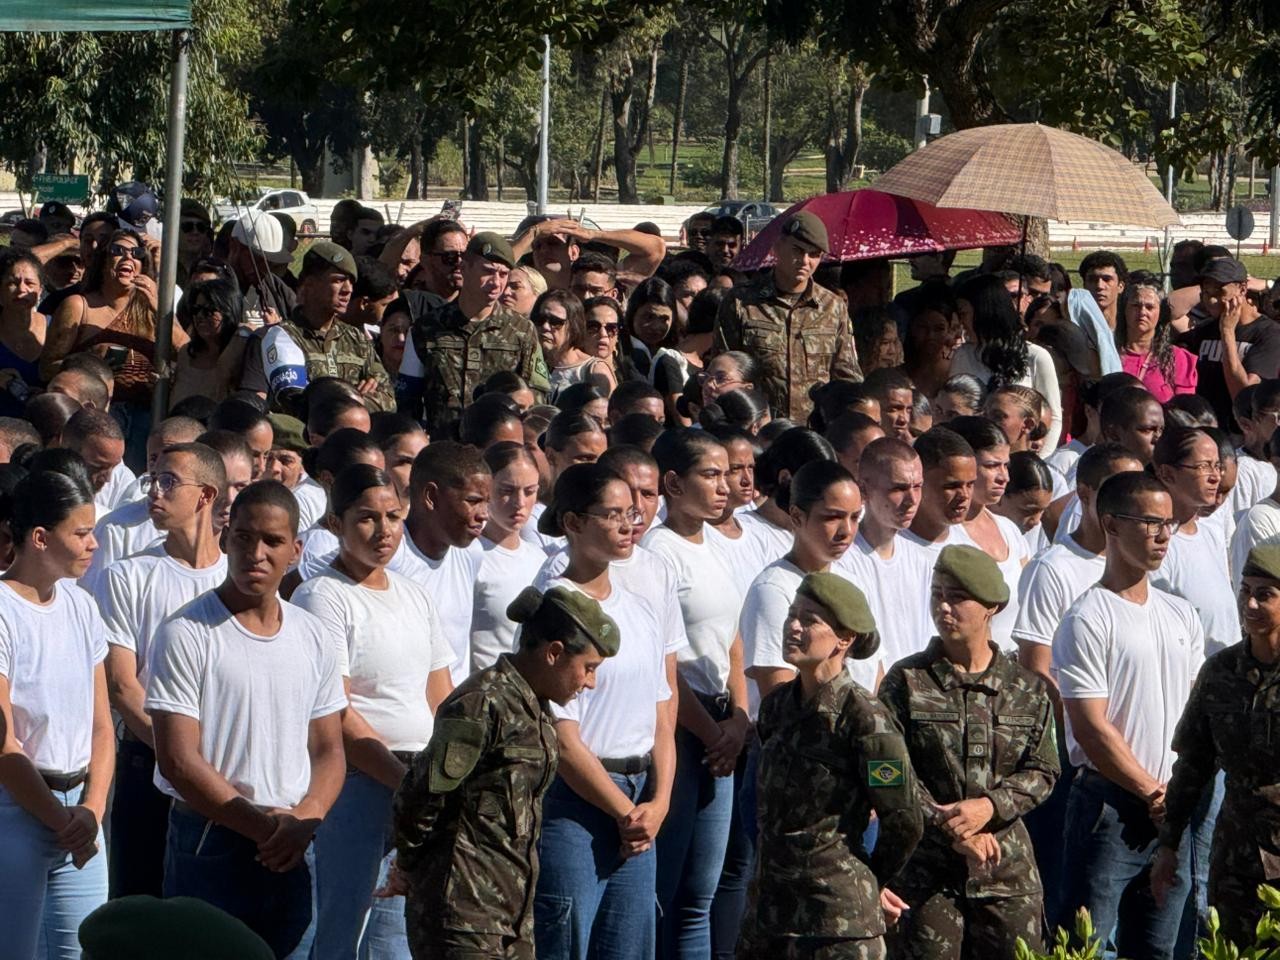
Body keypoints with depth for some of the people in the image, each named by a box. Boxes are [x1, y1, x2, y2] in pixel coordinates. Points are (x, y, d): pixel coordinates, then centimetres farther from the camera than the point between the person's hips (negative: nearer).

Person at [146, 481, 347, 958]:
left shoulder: (313, 637, 9)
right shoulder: (186, 634, -8)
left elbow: (329, 750, 11)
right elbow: (178, 761, -13)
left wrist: (303, 820, -9)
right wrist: (262, 823, -16)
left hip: (290, 852, 5)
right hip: (209, 847, -5)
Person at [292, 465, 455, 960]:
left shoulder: (414, 597, 15)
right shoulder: (322, 598, -7)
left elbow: (441, 701, 17)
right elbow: (335, 716, -13)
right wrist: (406, 782, -15)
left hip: (424, 784, 7)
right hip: (356, 783, -7)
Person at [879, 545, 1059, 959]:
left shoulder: (1028, 689, 8)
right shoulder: (906, 681, 1)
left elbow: (1042, 772, 4)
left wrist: (989, 807, -15)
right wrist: (949, 828, -16)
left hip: (1010, 869, 2)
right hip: (925, 867, -2)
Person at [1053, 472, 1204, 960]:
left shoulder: (1181, 616, 13)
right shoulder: (1087, 621, -9)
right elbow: (1091, 729, -13)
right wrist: (1153, 792, -9)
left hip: (1172, 808, 7)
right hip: (1111, 804, -7)